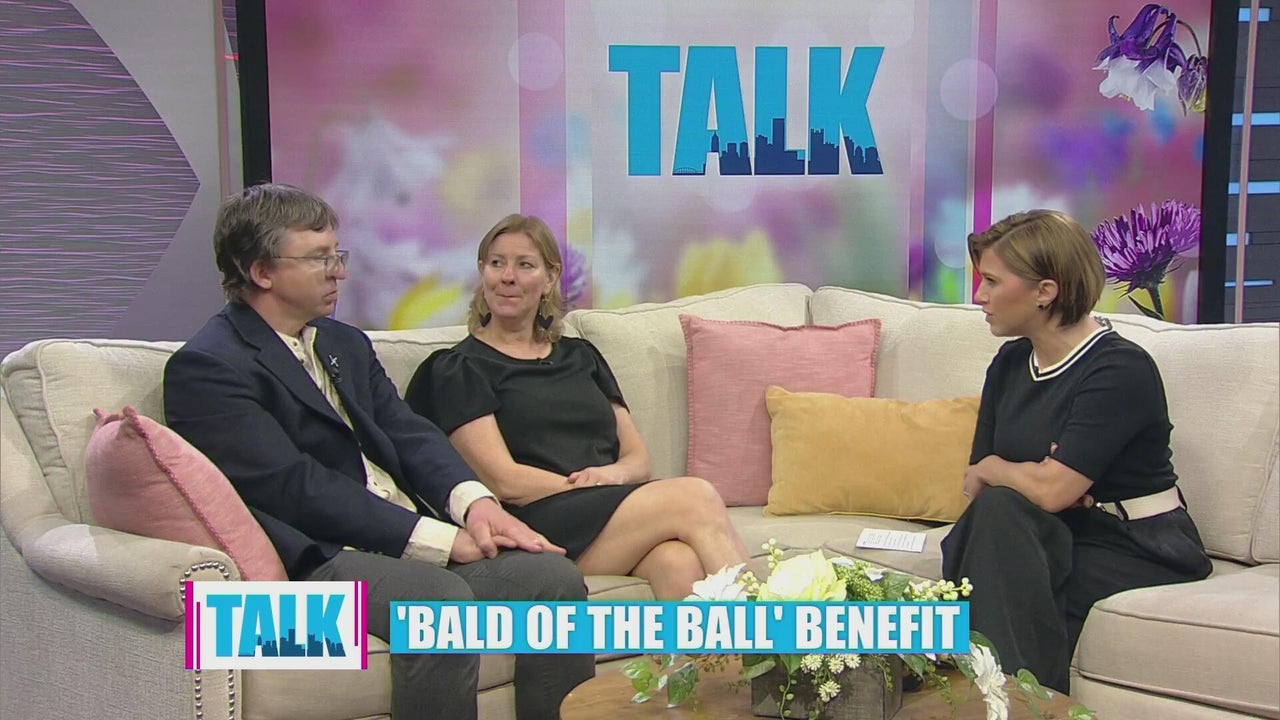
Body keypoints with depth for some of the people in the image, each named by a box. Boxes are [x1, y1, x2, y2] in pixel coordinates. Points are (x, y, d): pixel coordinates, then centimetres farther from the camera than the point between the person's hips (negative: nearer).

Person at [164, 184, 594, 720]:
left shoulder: (346, 343, 20)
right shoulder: (205, 368, -6)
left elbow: (407, 434, 11)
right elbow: (292, 485, -15)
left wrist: (474, 501, -11)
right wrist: (441, 538, -18)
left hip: (415, 538, 8)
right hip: (320, 558, -7)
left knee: (554, 576, -13)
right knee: (441, 600, -34)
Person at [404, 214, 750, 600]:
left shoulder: (580, 356, 25)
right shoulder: (459, 369, 9)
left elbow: (638, 459, 18)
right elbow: (504, 481, -4)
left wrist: (612, 474, -6)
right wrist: (589, 487, -12)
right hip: (540, 523, -5)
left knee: (680, 561, -33)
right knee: (695, 496, -28)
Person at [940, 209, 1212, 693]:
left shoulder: (1121, 369, -17)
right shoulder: (1010, 363, 7)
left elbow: (1051, 490, -26)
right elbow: (974, 483, 5)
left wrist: (993, 468, -6)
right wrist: (1026, 476, -16)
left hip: (1142, 555, -6)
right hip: (1054, 541, 6)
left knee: (998, 510, -27)